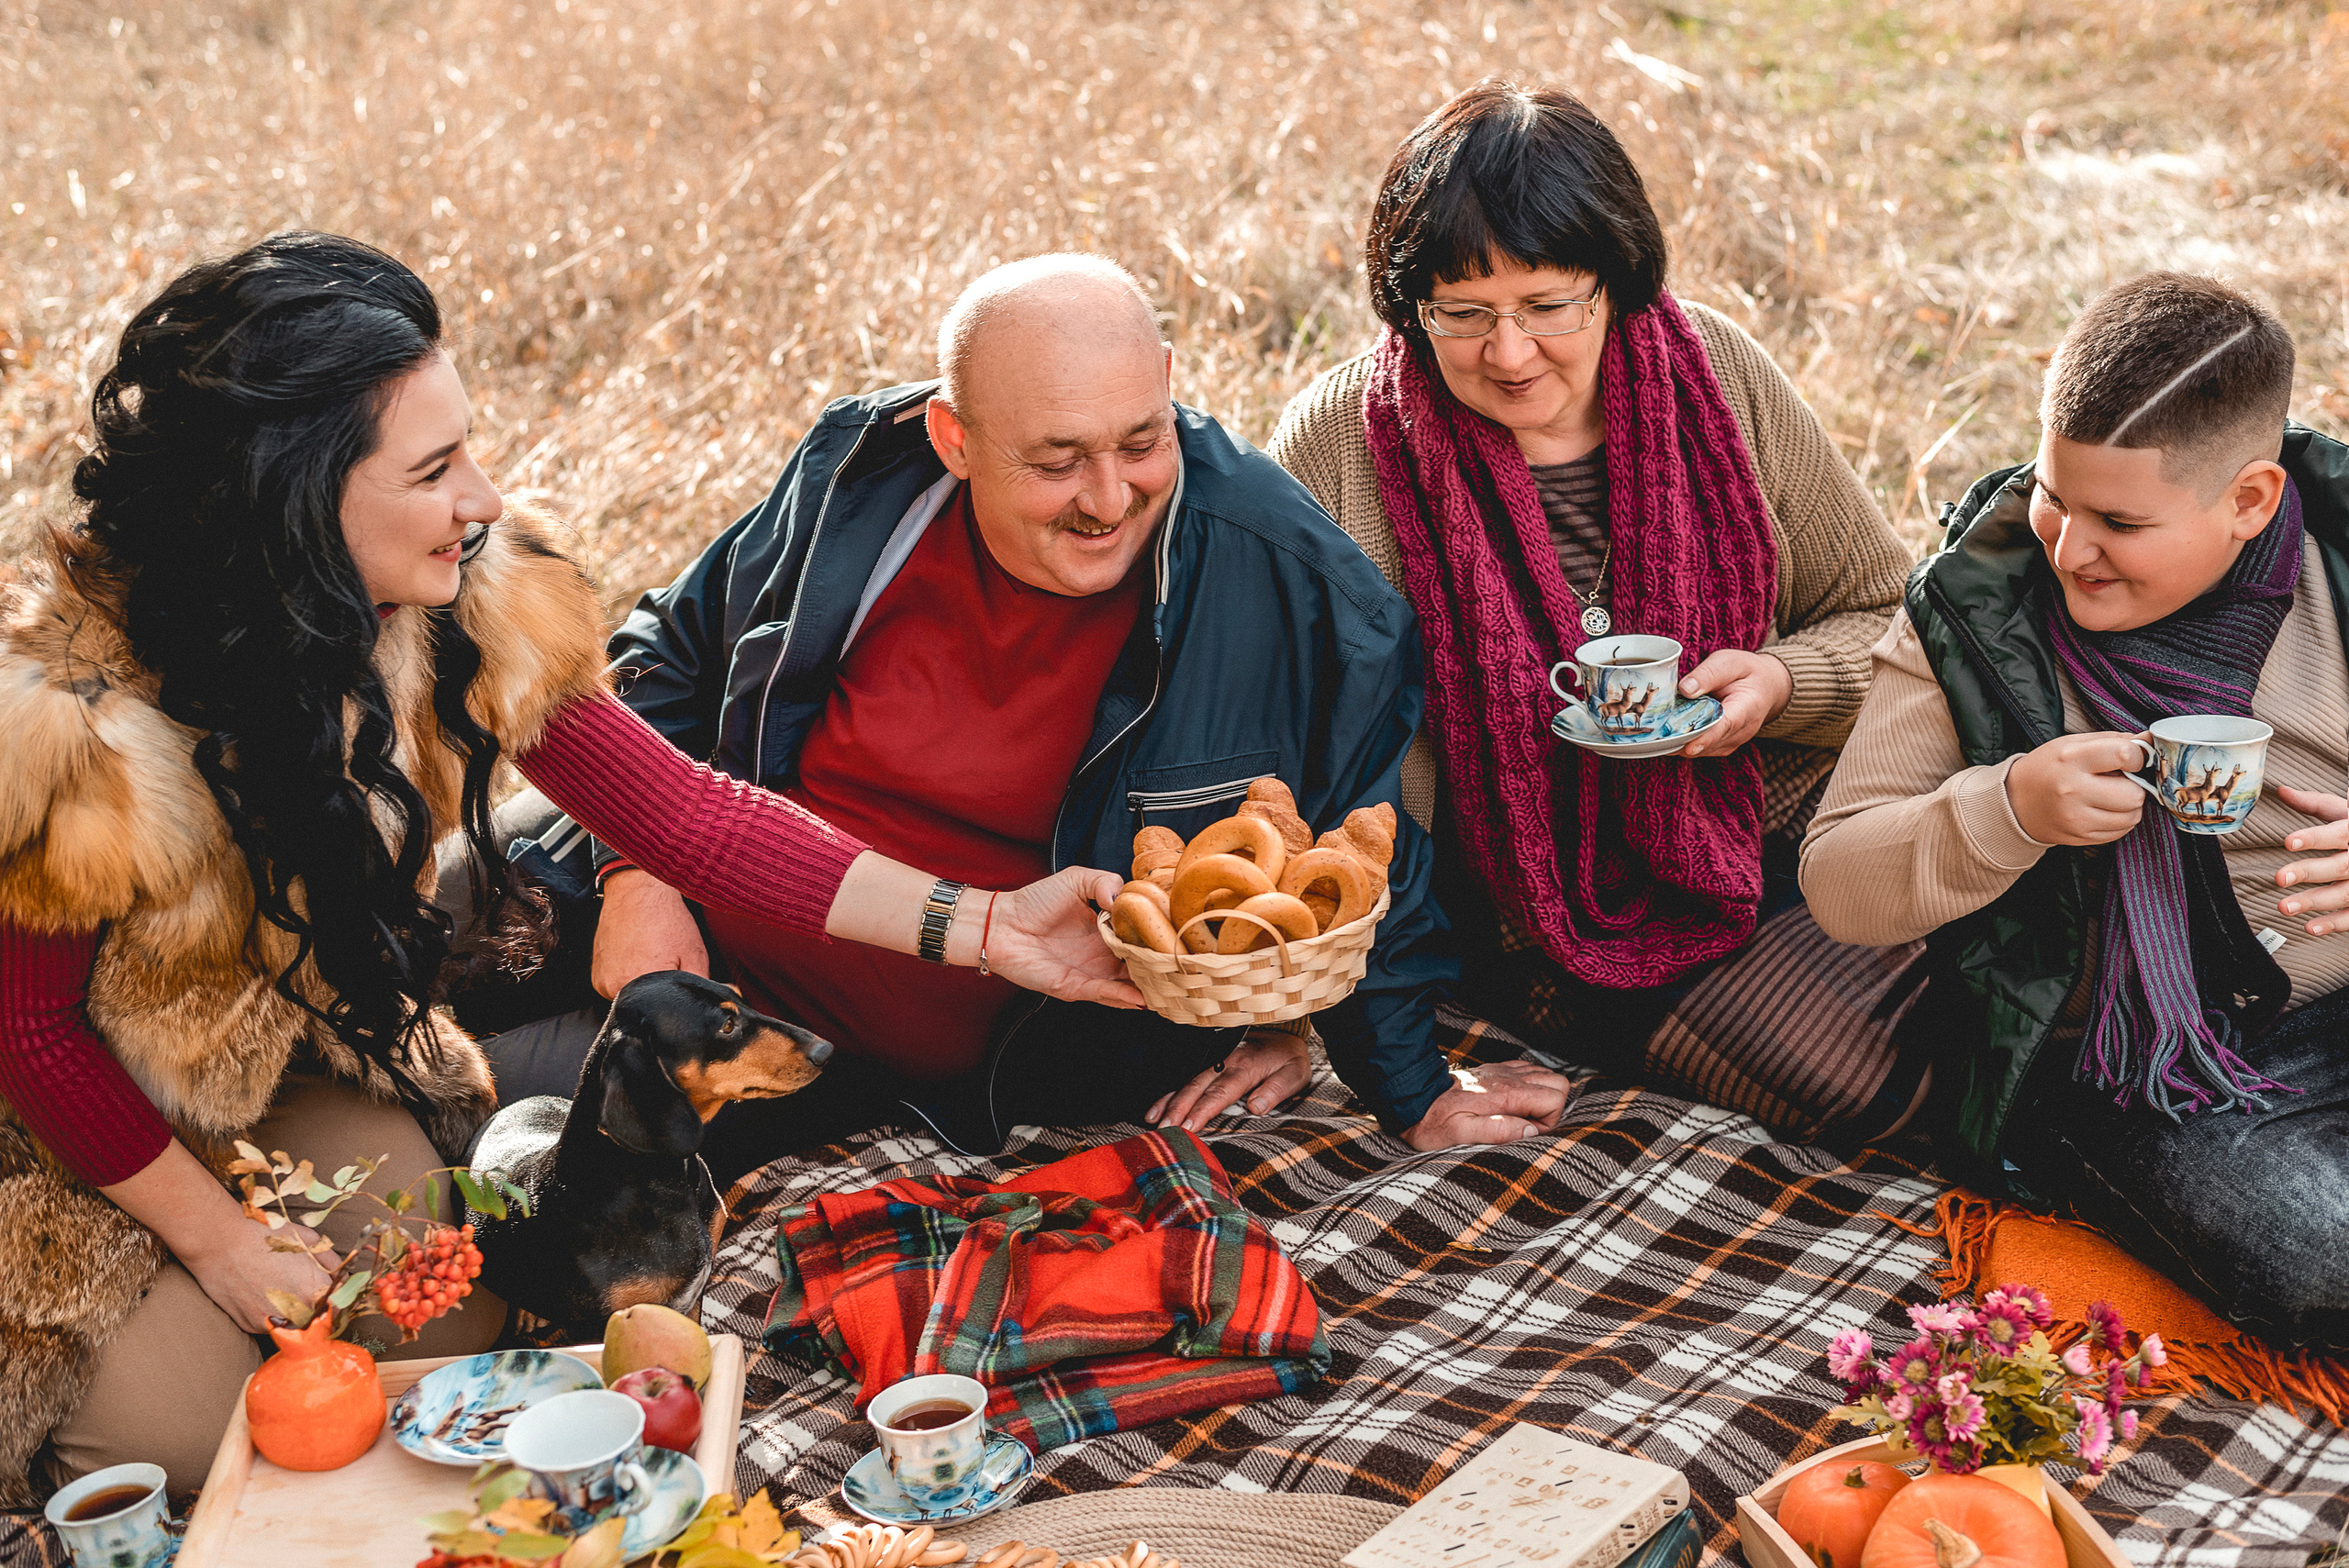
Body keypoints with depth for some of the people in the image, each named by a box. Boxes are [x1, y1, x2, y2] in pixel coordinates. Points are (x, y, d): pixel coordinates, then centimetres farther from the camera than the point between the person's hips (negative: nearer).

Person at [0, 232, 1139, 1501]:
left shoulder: (472, 609, -20)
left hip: (308, 1062, 5)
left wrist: (982, 925, -22)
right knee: (212, 1435, -8)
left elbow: (681, 814, -16)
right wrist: (218, 1240, -13)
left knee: (462, 1349, -3)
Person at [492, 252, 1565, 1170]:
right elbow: (672, 655, 9)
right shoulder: (860, 475, -7)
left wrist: (1414, 1097, 4)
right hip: (703, 938, 4)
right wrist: (641, 874, -4)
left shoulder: (1274, 574, -16)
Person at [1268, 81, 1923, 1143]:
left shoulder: (1712, 373, -2)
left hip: (1785, 834, 4)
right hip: (1536, 912, -3)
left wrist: (1781, 683, -15)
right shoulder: (1335, 447, -11)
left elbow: (1891, 614, 7)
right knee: (1846, 1071, -25)